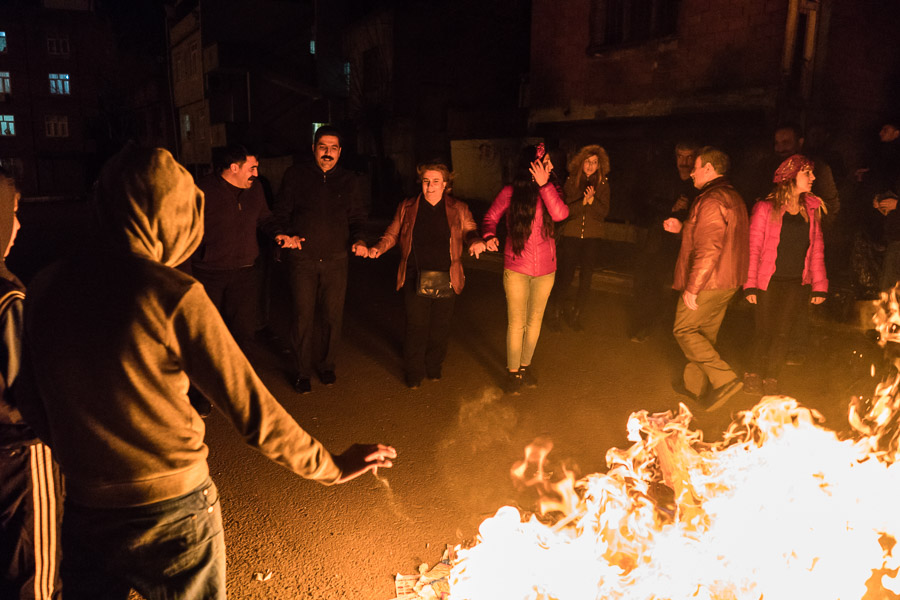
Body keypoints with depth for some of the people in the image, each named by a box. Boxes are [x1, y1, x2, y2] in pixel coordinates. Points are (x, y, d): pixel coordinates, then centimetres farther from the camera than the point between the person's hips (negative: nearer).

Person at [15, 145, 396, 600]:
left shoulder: (45, 288, -4)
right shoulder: (173, 295, -20)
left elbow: (32, 407, 7)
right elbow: (254, 412, -20)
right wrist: (331, 467, -9)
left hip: (84, 511, 5)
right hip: (174, 511, -4)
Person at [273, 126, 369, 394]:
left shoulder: (350, 181, 9)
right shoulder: (295, 175, 4)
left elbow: (358, 217, 13)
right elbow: (282, 211, 10)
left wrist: (359, 240, -6)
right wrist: (288, 234, -9)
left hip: (335, 260, 2)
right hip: (302, 258, -1)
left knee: (332, 316, 7)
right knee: (303, 316, 0)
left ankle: (326, 364, 27)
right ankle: (303, 371, 16)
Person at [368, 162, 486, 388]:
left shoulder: (458, 210, 5)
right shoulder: (407, 208, 6)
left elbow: (470, 231, 11)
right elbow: (393, 233, 11)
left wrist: (475, 241, -12)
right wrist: (379, 248, -6)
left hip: (445, 281, 1)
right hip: (416, 280, -1)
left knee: (440, 328, 10)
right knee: (416, 327, 3)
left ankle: (434, 366, 32)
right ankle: (414, 372, 21)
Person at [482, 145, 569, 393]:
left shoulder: (549, 191, -1)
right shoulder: (509, 193, -8)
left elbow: (560, 214, -20)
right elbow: (491, 217, 3)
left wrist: (544, 184, -24)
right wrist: (489, 236, -16)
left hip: (545, 269, 3)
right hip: (516, 269, -3)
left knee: (534, 320, 16)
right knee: (516, 323, 3)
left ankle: (525, 365, 35)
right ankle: (513, 371, 21)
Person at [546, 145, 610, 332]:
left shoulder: (603, 184, 2)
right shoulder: (571, 181, 0)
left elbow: (604, 212, -4)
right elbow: (565, 209, -7)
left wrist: (592, 200, -19)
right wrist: (583, 201, -20)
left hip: (592, 238, 1)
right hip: (571, 235, -1)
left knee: (586, 278, 6)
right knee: (565, 276, 0)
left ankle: (576, 315, 22)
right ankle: (555, 312, 21)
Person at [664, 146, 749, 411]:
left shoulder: (711, 201, -19)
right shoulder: (733, 197, 14)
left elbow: (708, 250, -26)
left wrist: (692, 287, -23)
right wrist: (682, 228, 18)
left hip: (708, 283, -10)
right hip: (728, 282, 10)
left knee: (684, 330, 0)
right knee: (706, 334, 17)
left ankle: (724, 379, -8)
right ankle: (696, 385, 27)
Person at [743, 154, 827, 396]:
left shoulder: (812, 209, 10)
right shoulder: (765, 208, -4)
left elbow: (817, 248, 12)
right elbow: (753, 247, -5)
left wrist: (819, 285, 7)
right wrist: (750, 284, -10)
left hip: (797, 283, 4)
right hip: (769, 282, -3)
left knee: (782, 334, 5)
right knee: (765, 332, 1)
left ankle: (770, 380, 19)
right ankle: (753, 376, 20)